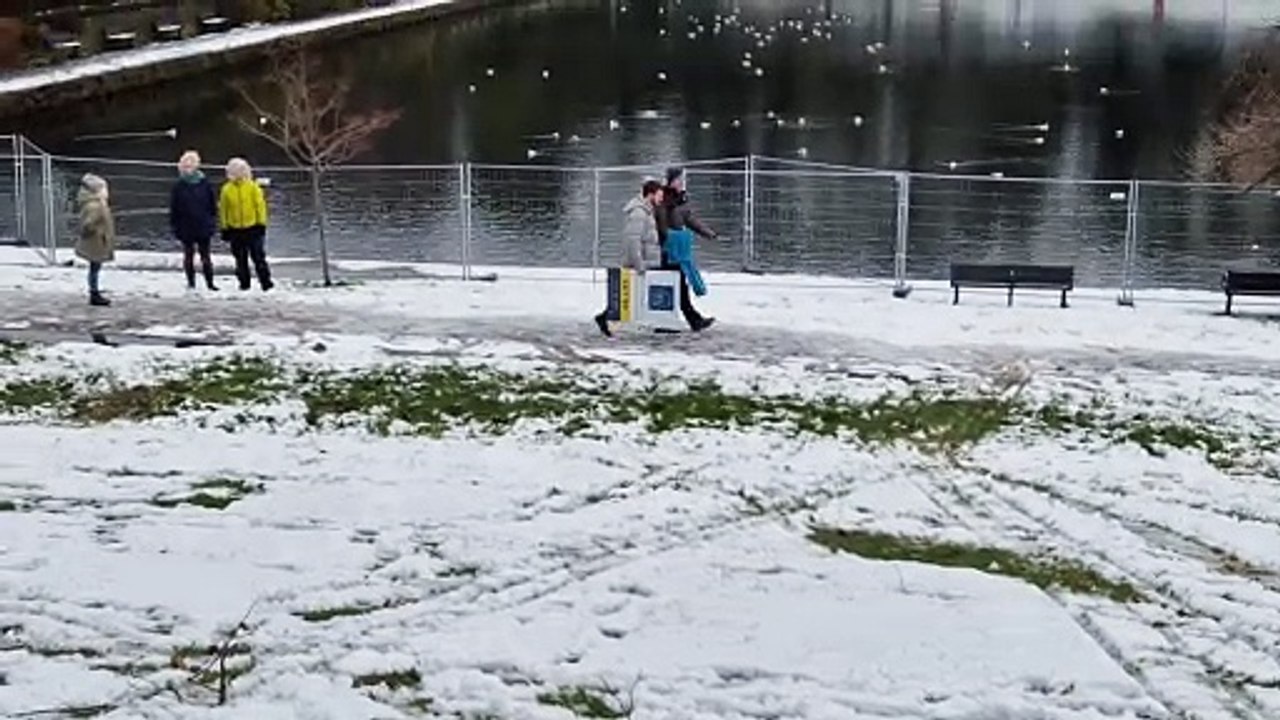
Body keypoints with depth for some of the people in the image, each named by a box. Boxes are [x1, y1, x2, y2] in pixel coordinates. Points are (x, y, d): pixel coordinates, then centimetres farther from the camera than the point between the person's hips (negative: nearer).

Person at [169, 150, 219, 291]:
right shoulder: (178, 186, -4)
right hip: (186, 227, 0)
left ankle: (210, 282, 10)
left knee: (205, 256, 4)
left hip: (203, 227, 0)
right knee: (188, 255, 10)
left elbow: (213, 205, 4)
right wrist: (175, 226, -2)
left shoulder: (205, 184, -3)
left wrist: (212, 222, 3)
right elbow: (173, 208, 0)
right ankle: (191, 282, 19)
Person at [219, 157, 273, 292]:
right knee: (241, 259, 8)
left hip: (253, 227, -2)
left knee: (258, 257, -4)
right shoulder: (227, 189, 3)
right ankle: (244, 283, 17)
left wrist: (261, 224, -4)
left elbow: (260, 205, 1)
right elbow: (223, 210, 8)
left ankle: (265, 281, -2)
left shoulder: (253, 187, -1)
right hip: (235, 229, 2)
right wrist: (225, 228, 6)